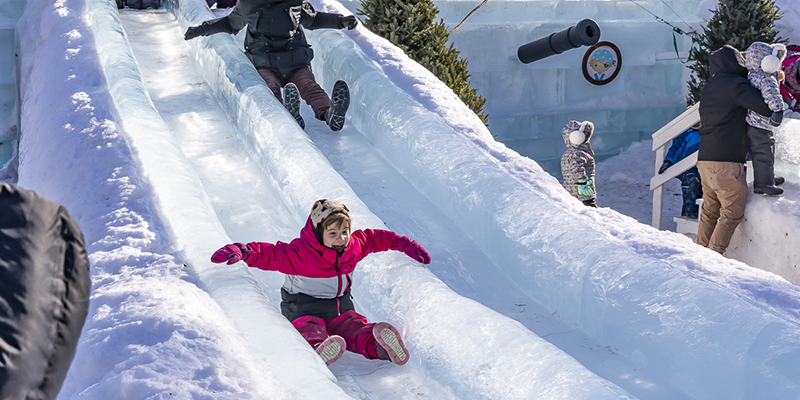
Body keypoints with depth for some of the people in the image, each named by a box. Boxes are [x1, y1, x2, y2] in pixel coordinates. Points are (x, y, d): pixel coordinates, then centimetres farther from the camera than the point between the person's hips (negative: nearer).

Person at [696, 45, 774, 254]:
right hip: (726, 162, -8)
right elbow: (767, 108, -15)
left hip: (704, 159, 8)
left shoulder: (707, 88, 16)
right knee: (732, 213, -1)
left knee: (710, 211, 16)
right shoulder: (736, 85, -8)